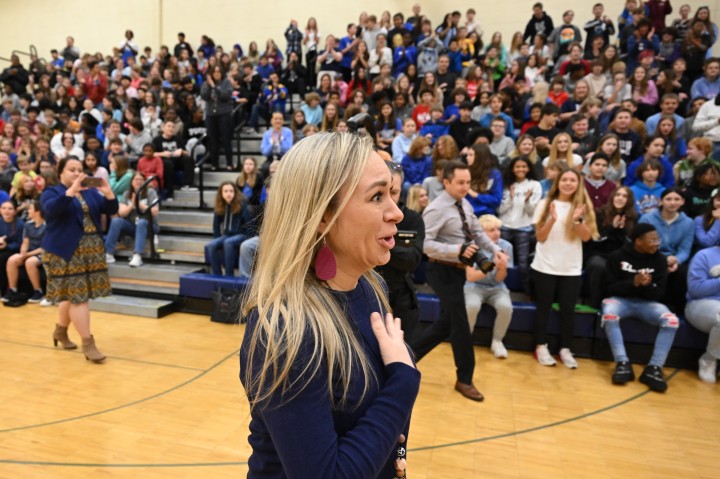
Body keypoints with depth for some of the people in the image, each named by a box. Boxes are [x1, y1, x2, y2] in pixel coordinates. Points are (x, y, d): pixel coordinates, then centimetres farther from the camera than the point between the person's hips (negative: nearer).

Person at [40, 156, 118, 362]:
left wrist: (108, 193, -15)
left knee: (75, 293, 13)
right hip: (66, 251, -5)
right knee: (77, 294, -7)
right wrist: (72, 190, -31)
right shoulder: (51, 192, -1)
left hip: (92, 249, 5)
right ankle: (88, 343, -3)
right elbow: (51, 208, -23)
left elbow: (111, 210, 3)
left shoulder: (90, 192, 13)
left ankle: (60, 330, 35)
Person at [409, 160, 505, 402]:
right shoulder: (436, 209, -18)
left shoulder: (465, 204, 8)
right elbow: (425, 244, -24)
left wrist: (495, 250, -3)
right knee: (460, 324, 0)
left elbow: (477, 232, 13)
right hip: (443, 271, -9)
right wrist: (458, 250, -31)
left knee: (446, 323, 15)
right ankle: (464, 380, 19)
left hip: (457, 270, 9)